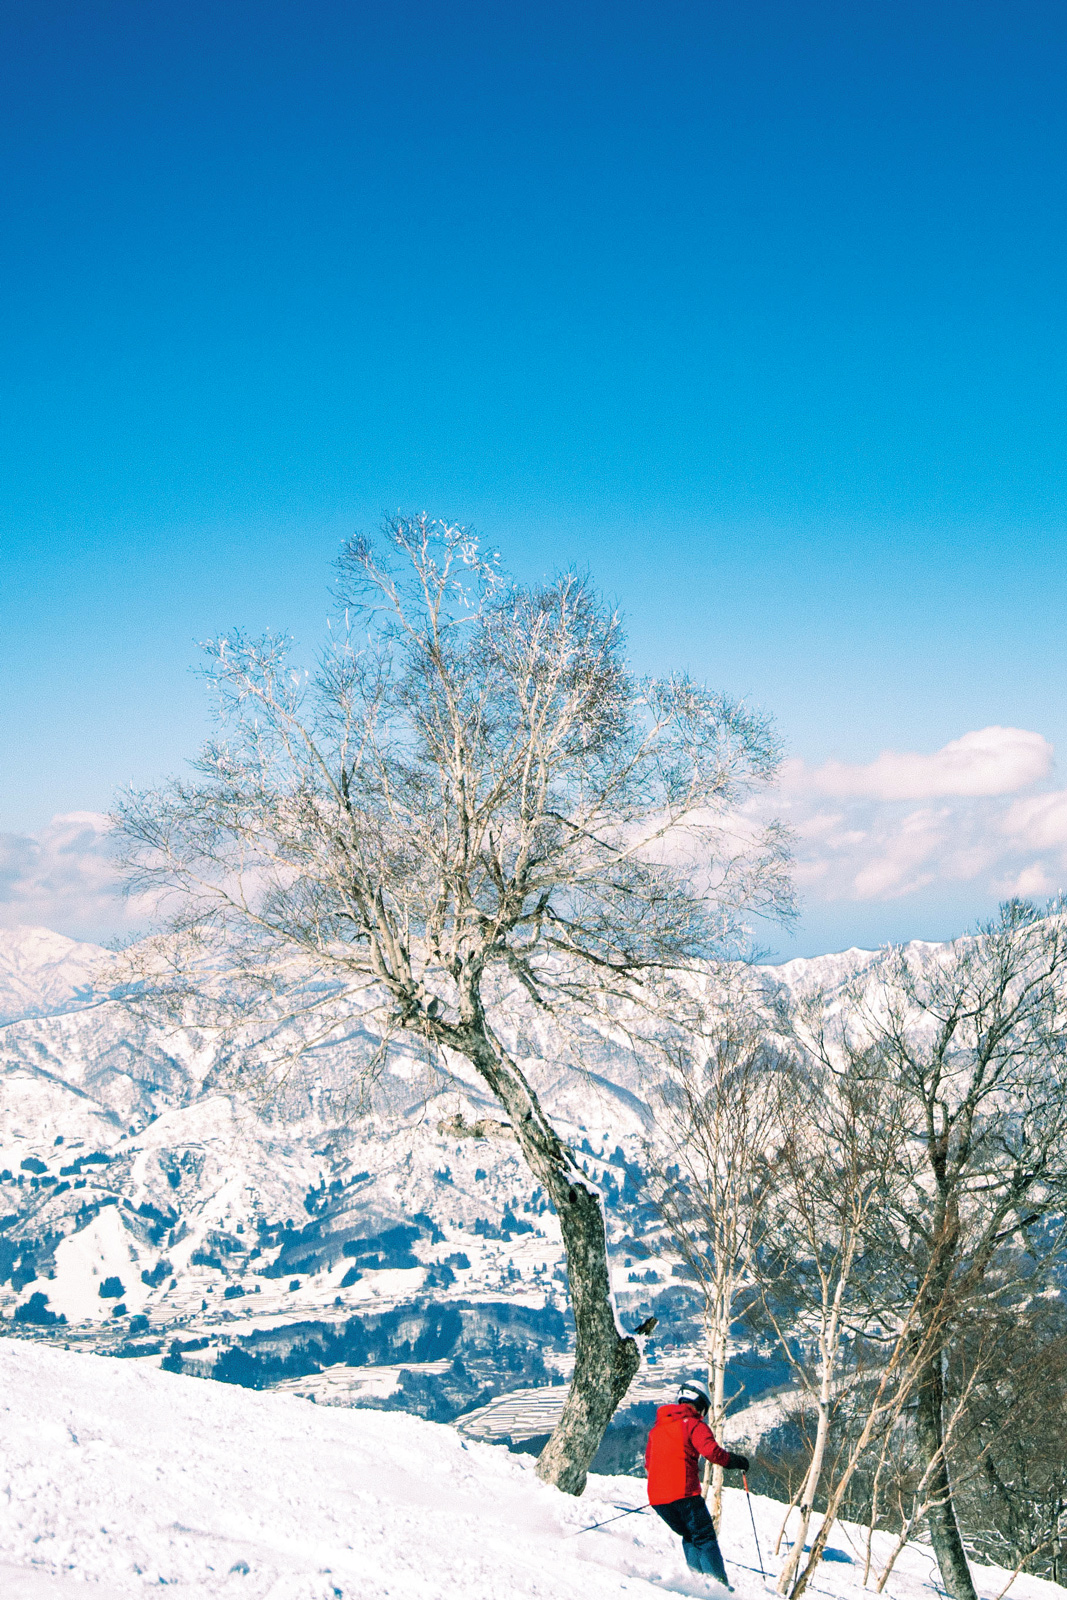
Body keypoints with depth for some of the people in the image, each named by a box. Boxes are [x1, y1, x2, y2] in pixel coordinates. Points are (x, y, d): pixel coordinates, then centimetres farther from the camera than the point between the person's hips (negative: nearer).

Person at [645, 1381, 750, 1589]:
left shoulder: (657, 1428, 20)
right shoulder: (694, 1424, -1)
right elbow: (712, 1451, -15)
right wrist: (736, 1461, 1)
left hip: (656, 1497, 6)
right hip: (684, 1494, -6)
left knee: (689, 1536, 21)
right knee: (704, 1537, 3)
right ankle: (718, 1582, -8)